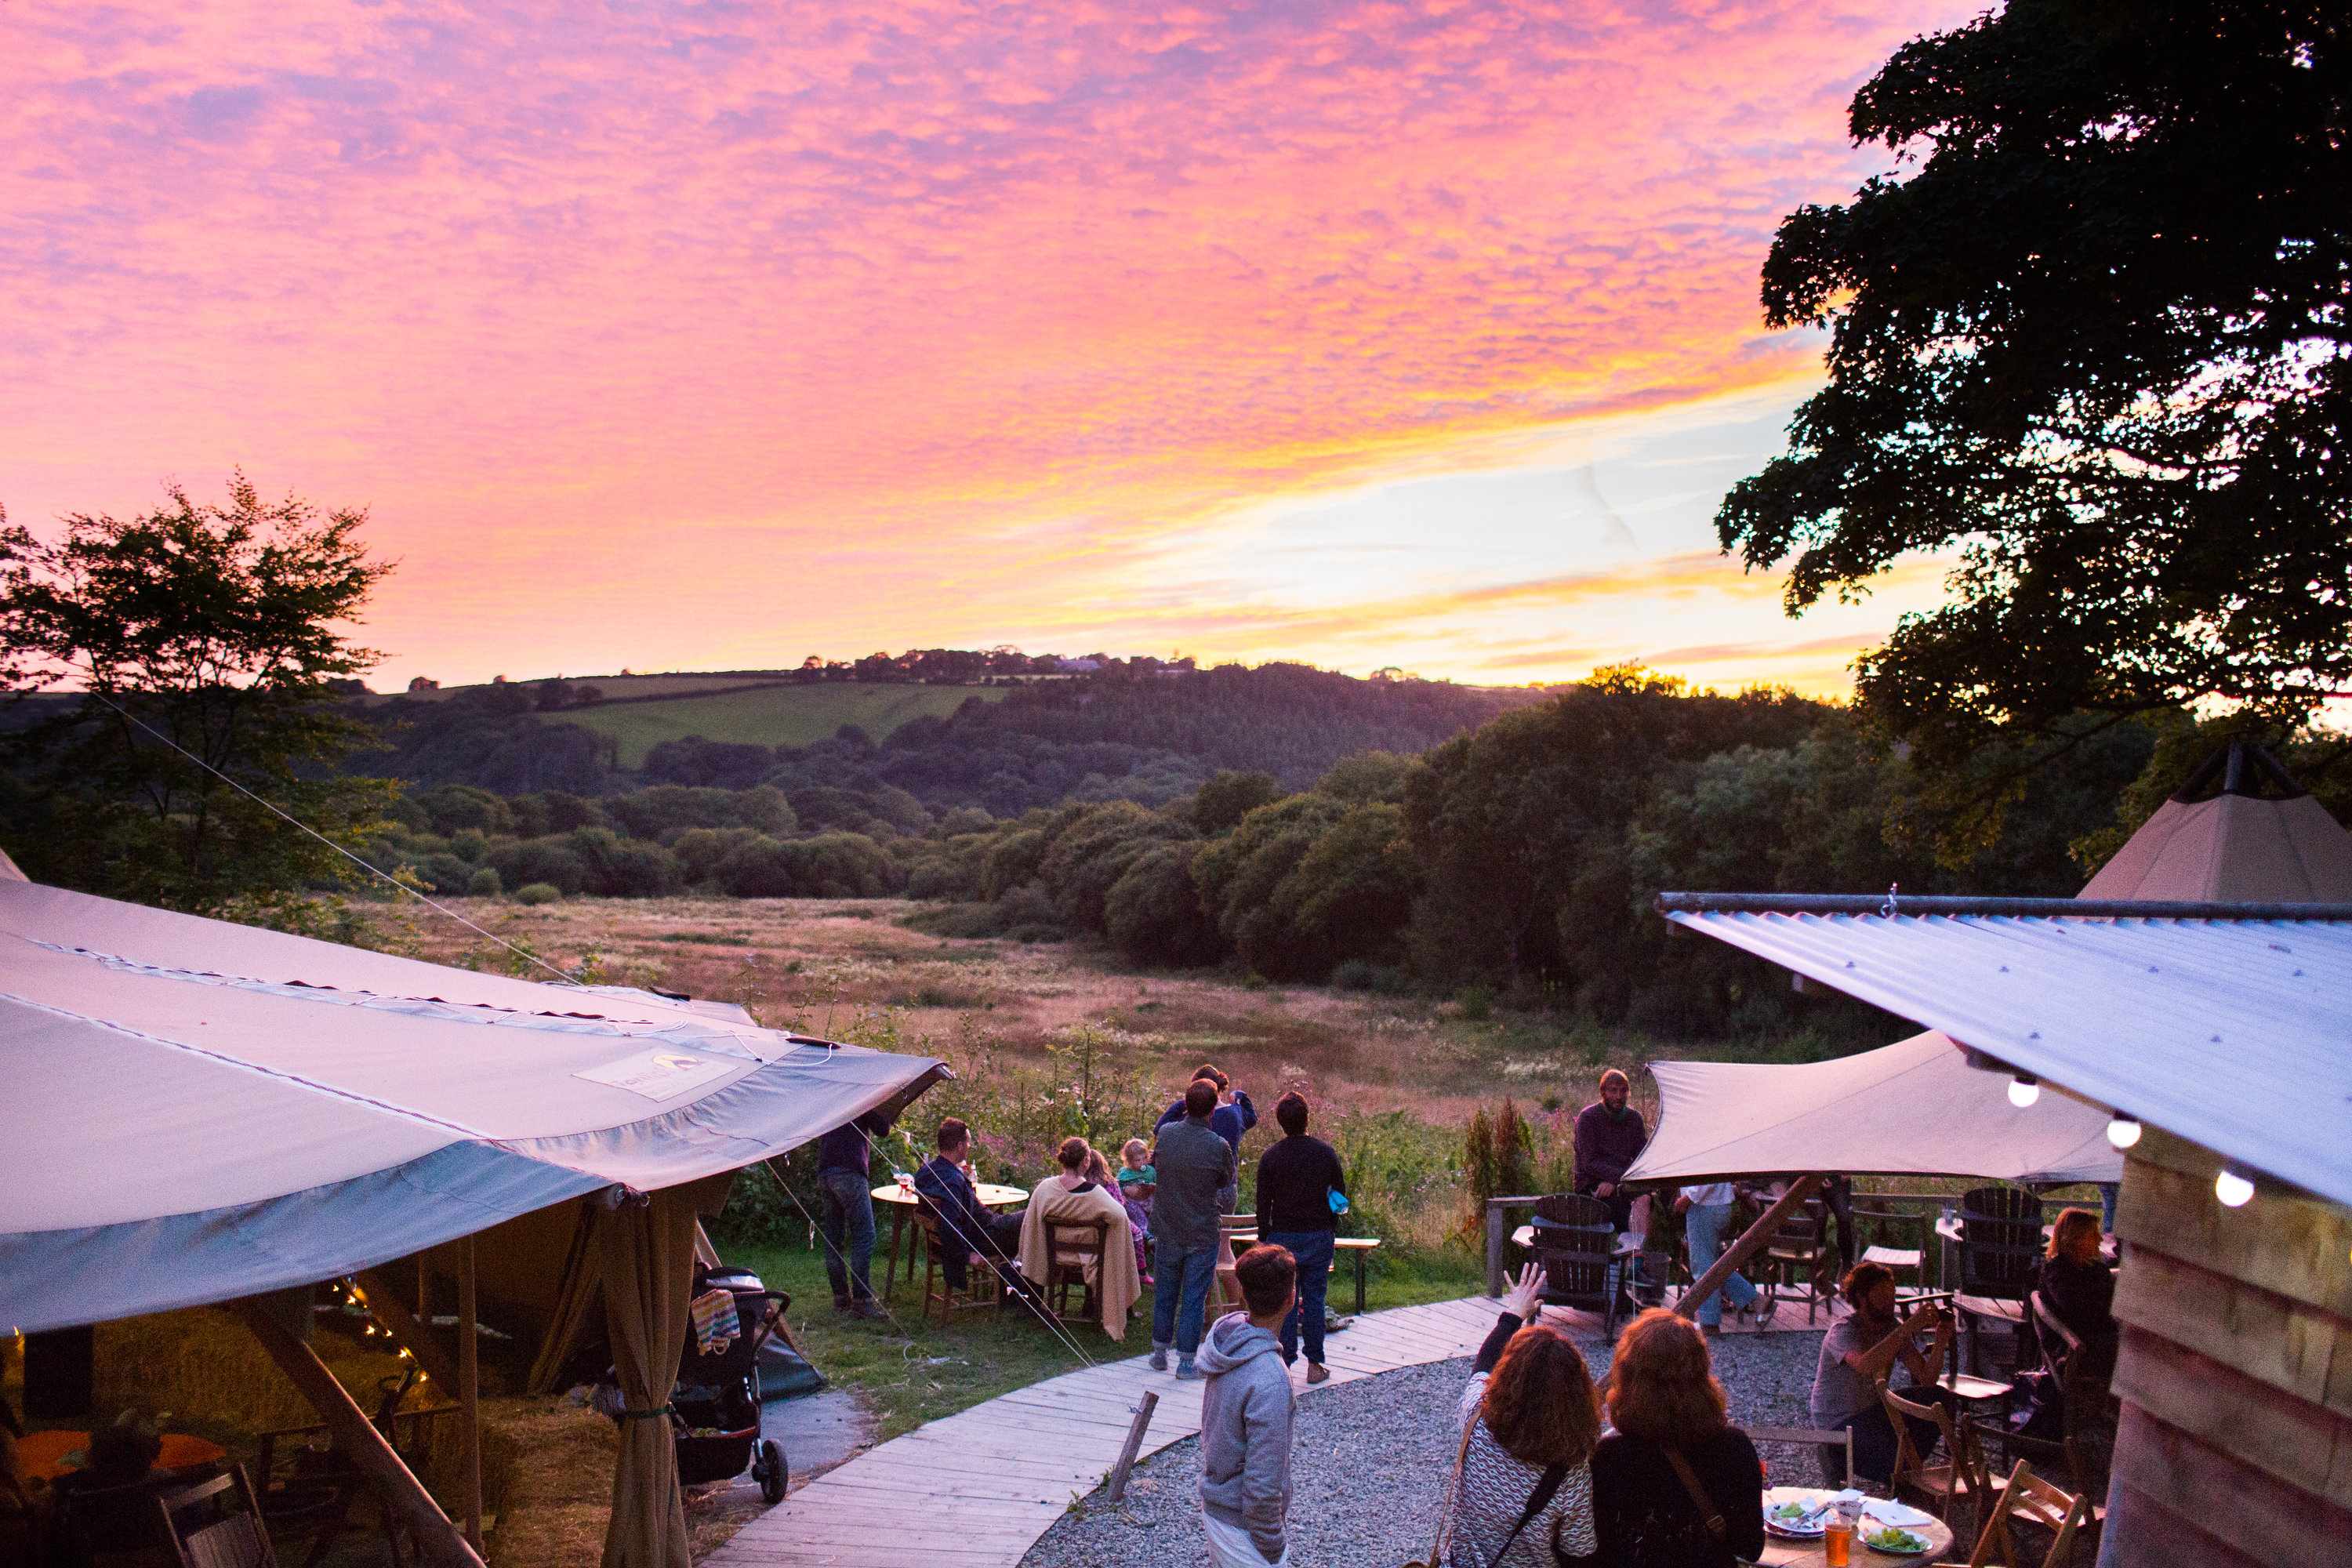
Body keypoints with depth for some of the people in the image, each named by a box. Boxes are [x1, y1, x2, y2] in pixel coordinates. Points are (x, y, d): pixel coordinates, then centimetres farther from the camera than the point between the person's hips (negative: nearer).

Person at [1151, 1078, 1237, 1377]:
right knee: (1194, 1297, 5)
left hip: (1167, 1229, 4)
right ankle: (1186, 1361, 9)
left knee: (1165, 1293, 17)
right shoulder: (1218, 1146, -19)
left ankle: (1160, 1354, 27)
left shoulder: (1166, 1134, -8)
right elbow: (1229, 1184, -2)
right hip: (1203, 1232, -4)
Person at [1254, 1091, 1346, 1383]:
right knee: (1314, 1299, 7)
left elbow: (1263, 1203, -3)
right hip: (1319, 1236, 1)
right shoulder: (1326, 1152, -4)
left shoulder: (1270, 1157, -6)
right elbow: (1340, 1194, 5)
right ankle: (1315, 1364, 11)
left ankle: (1284, 1361, 4)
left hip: (1283, 1236, -1)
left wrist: (1264, 1238, 6)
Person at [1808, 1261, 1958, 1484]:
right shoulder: (1843, 1330, -21)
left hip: (1875, 1407, 9)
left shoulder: (1892, 1328, 0)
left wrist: (1940, 1342, -24)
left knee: (1942, 1400, -3)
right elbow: (1866, 1366, -43)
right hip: (1838, 1422, -9)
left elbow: (1926, 1378, -7)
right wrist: (1908, 1328, -44)